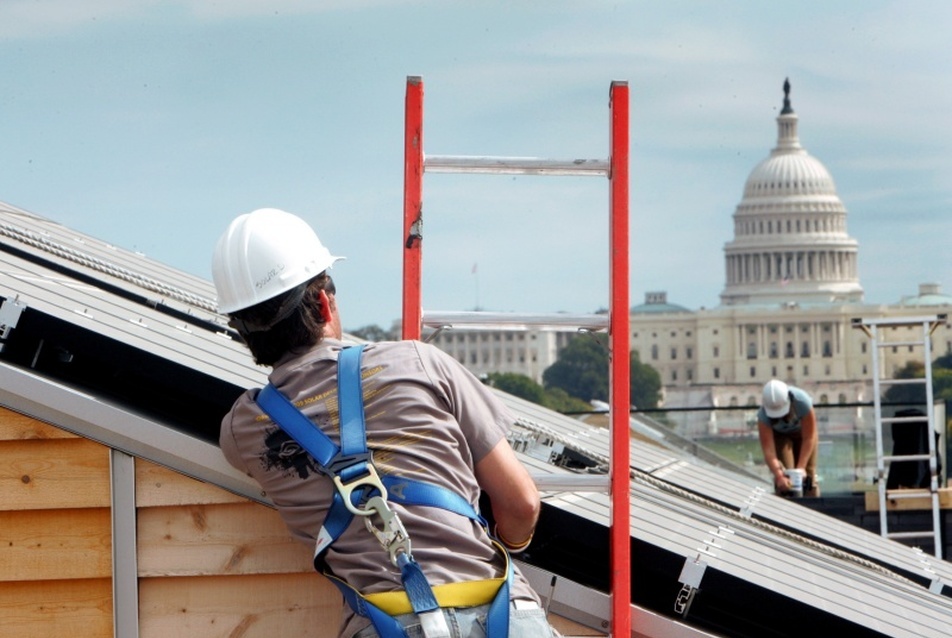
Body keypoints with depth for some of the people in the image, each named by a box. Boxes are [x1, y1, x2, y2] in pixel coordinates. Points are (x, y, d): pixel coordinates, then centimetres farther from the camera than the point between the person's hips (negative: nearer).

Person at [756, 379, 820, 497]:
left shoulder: (803, 402, -40)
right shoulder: (763, 415, -38)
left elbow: (809, 438, -31)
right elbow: (768, 450, -39)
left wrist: (800, 468, -36)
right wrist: (779, 476, -52)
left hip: (803, 431, 0)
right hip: (779, 434, 0)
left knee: (808, 473, -7)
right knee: (784, 475, -17)